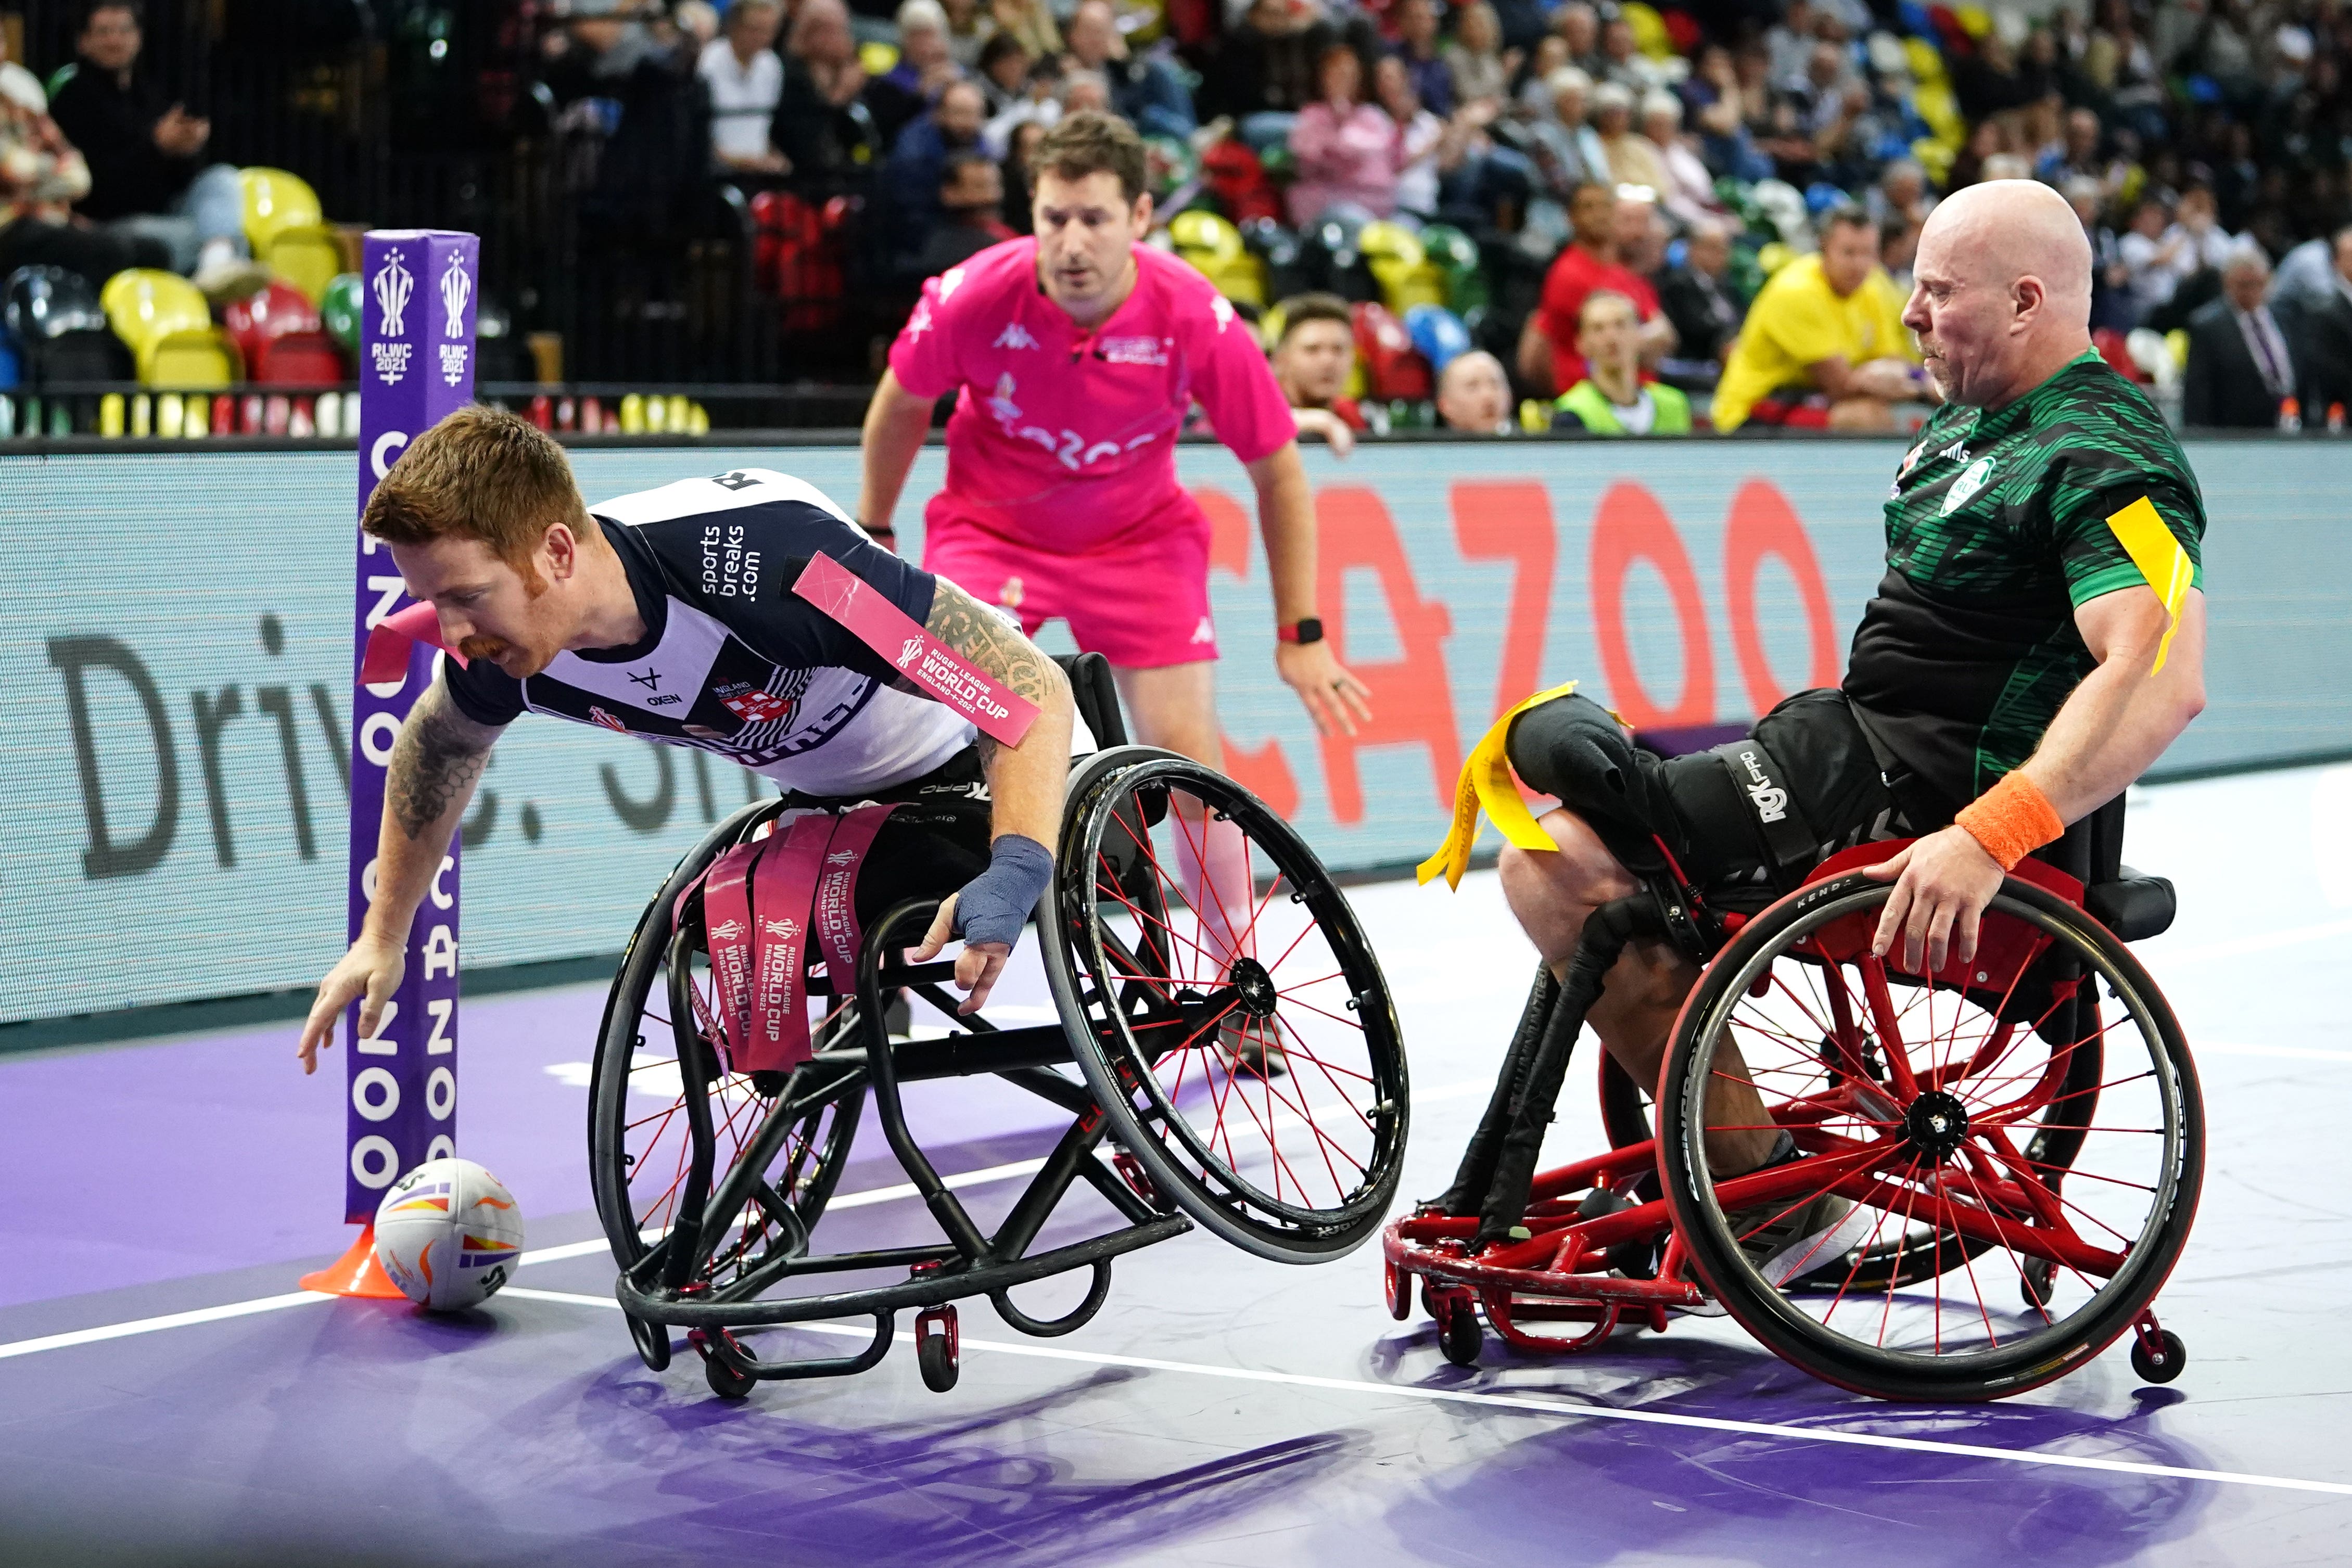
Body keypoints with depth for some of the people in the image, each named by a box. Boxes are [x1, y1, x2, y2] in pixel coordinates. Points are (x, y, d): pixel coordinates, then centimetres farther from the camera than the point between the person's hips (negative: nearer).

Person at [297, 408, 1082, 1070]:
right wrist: (383, 936, 13)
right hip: (837, 802, 5)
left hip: (983, 771, -5)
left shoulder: (766, 561, -43)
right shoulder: (505, 650, -22)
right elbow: (436, 748, 6)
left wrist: (1017, 872, -54)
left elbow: (1032, 686, -40)